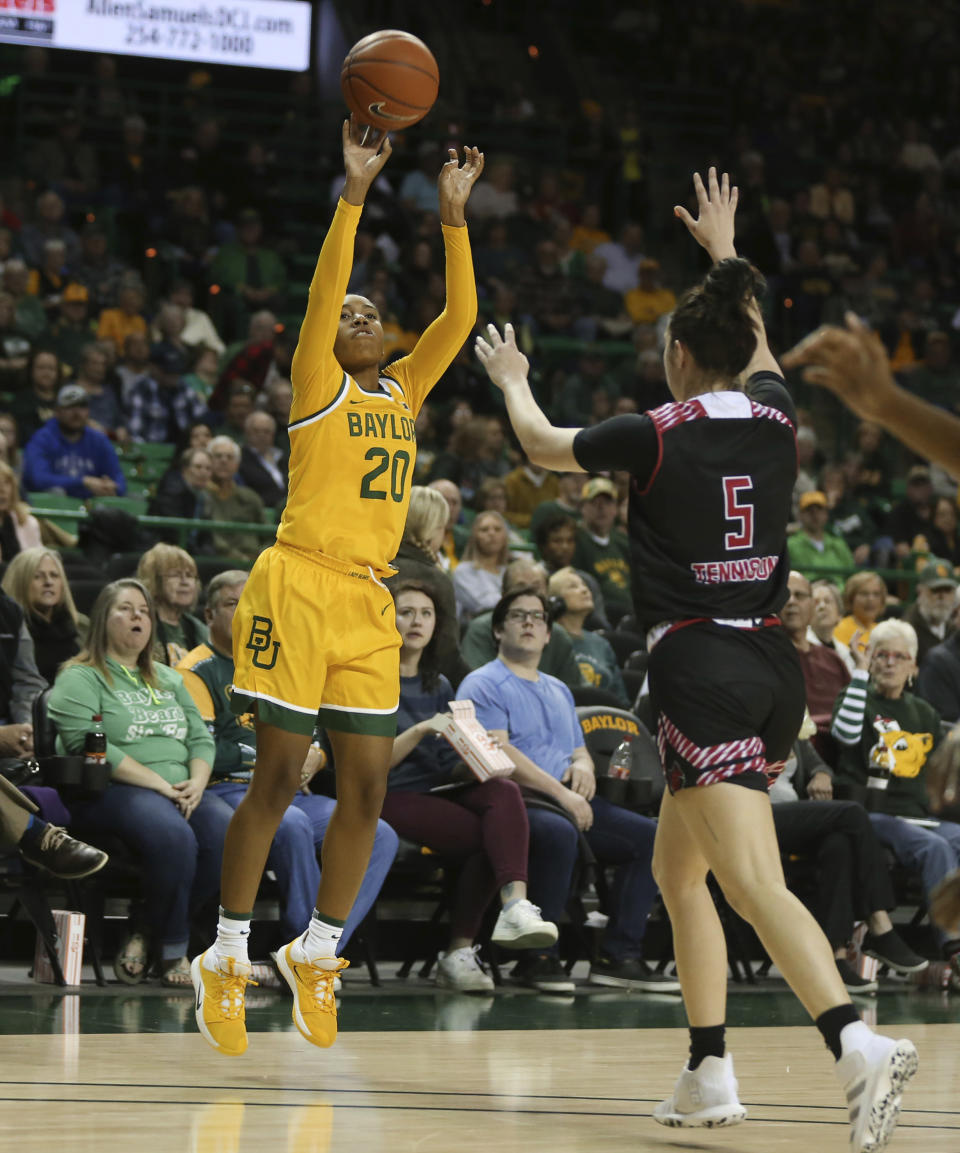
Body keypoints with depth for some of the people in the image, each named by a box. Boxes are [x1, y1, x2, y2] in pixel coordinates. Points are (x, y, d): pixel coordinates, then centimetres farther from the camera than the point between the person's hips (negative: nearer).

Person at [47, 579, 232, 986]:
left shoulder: (169, 681, 26)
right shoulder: (81, 679, 4)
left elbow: (201, 739, 20)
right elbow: (87, 743, -10)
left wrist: (196, 783, -3)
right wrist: (158, 784, -15)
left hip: (182, 792, 6)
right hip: (112, 794, -6)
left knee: (226, 832, -25)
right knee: (175, 837, -36)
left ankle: (147, 934, -12)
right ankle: (173, 950, -17)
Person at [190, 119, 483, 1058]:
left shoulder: (403, 392, 16)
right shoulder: (317, 385, 1)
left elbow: (458, 316, 11)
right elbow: (321, 292, -13)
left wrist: (453, 218, 4)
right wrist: (354, 194, -19)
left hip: (368, 601, 6)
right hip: (299, 585, -6)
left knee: (366, 790, 3)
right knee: (278, 779, -6)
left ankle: (315, 956, 16)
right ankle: (226, 961, 3)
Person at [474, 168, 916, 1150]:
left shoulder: (656, 436, -6)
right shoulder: (773, 416, 7)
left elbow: (543, 445, 14)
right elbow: (755, 343, 33)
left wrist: (512, 381, 35)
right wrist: (725, 252, 50)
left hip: (699, 670, -7)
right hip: (771, 665, 7)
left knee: (755, 882, -17)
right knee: (677, 869, 20)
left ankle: (857, 1042, -36)